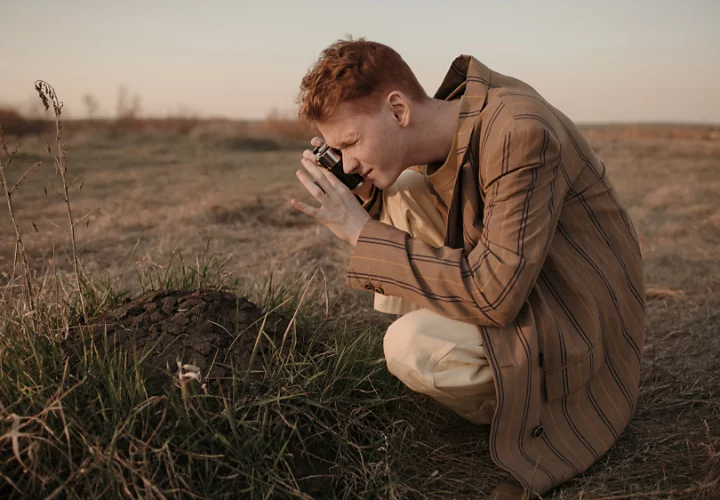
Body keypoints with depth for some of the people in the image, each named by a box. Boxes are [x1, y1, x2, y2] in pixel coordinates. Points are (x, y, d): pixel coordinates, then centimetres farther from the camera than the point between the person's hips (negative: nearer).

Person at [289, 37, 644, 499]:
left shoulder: (520, 133, -30)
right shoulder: (448, 122, -3)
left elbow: (495, 294, -32)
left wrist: (361, 233, -28)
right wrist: (362, 192, -10)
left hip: (577, 332, -8)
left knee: (410, 346, -29)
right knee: (401, 189, 1)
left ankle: (523, 409, 2)